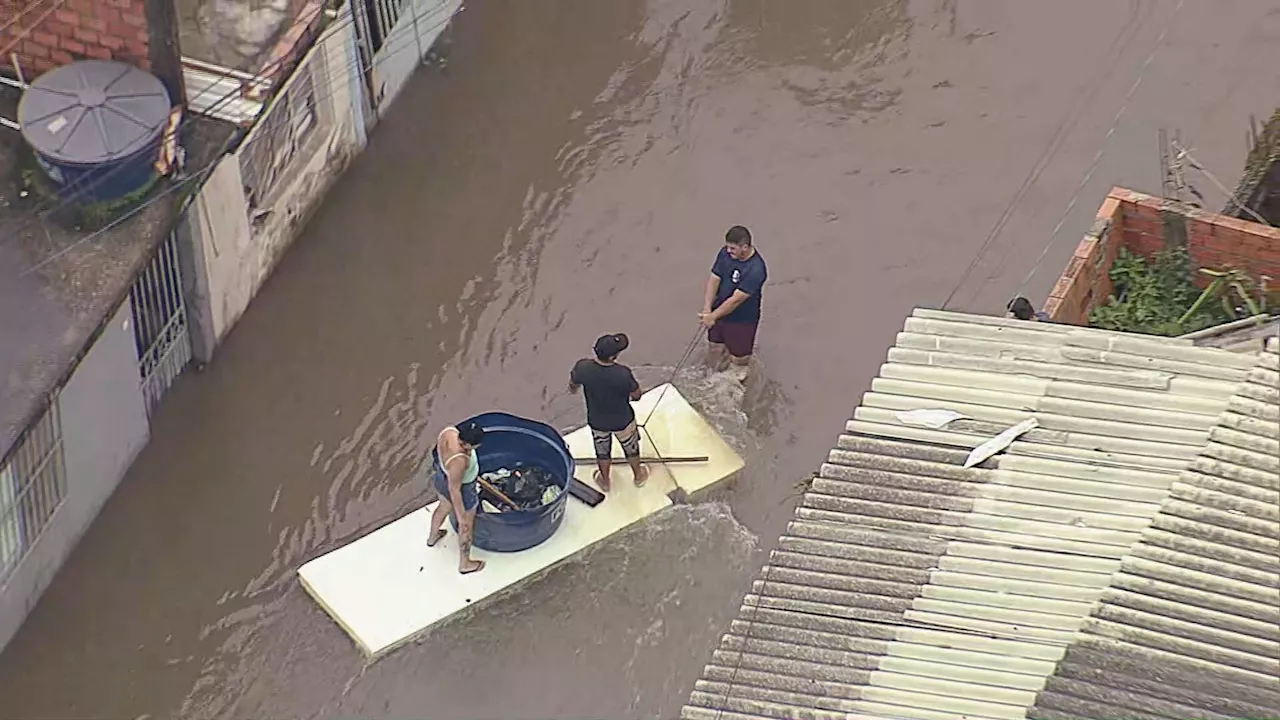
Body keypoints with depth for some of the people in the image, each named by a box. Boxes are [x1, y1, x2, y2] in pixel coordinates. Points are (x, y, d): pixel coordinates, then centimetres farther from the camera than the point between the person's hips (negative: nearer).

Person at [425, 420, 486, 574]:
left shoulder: (449, 431, -26)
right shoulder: (458, 461, -44)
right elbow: (455, 490, -31)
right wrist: (461, 516, -18)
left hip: (441, 477, 7)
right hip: (461, 491, -7)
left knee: (444, 506, 38)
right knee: (466, 527, 21)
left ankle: (433, 537, 66)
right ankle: (464, 564, 45)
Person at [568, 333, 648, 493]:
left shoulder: (583, 367, -31)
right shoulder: (623, 374, -39)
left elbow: (573, 384, -7)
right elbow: (636, 394, -18)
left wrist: (573, 388, 20)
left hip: (597, 421, 2)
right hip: (623, 420, -2)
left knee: (602, 451, 31)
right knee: (631, 447, 30)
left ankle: (604, 481, 55)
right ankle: (638, 476, 55)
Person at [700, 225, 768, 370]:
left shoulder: (756, 269, -32)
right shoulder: (726, 253, -12)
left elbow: (736, 300, -28)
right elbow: (714, 279, -6)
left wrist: (712, 317, -22)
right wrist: (707, 308, -17)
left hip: (742, 321, -5)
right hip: (719, 313, 6)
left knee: (738, 362, 9)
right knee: (714, 361, 16)